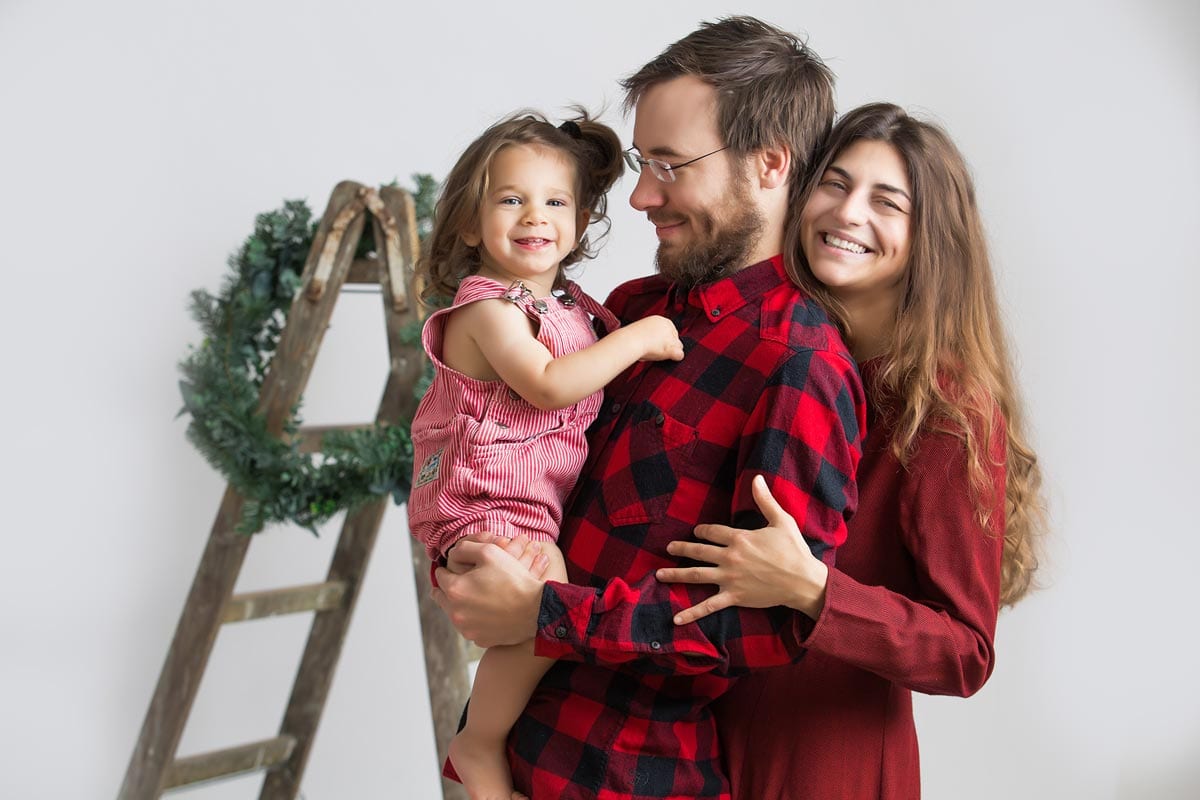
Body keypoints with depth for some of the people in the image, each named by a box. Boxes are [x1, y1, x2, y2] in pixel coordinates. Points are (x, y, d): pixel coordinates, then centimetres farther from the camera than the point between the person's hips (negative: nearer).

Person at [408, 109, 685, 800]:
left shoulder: (570, 306, 13)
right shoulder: (487, 308, -13)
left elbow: (601, 396, 30)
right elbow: (546, 385, -27)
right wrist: (637, 338, -21)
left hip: (549, 503, 9)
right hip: (486, 504, -9)